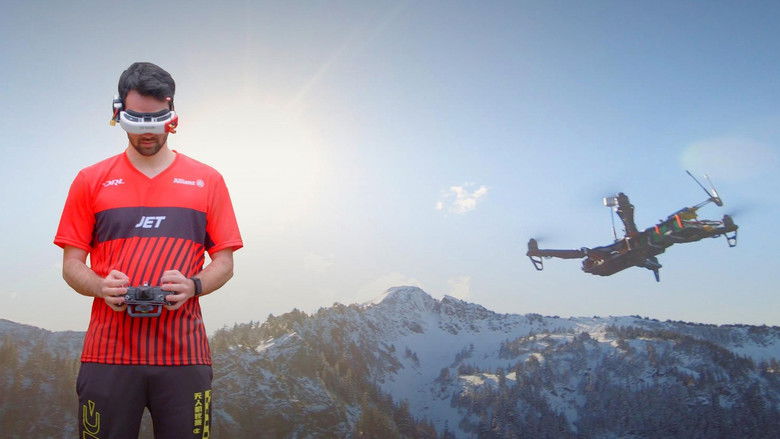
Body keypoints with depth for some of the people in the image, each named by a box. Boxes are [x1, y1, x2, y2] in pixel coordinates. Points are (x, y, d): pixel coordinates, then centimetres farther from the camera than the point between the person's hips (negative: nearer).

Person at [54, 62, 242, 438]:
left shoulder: (207, 181, 9)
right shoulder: (91, 181, 10)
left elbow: (224, 262, 8)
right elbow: (71, 265, 10)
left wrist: (192, 286, -12)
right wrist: (101, 287, -11)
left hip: (184, 353, 0)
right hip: (108, 353, 0)